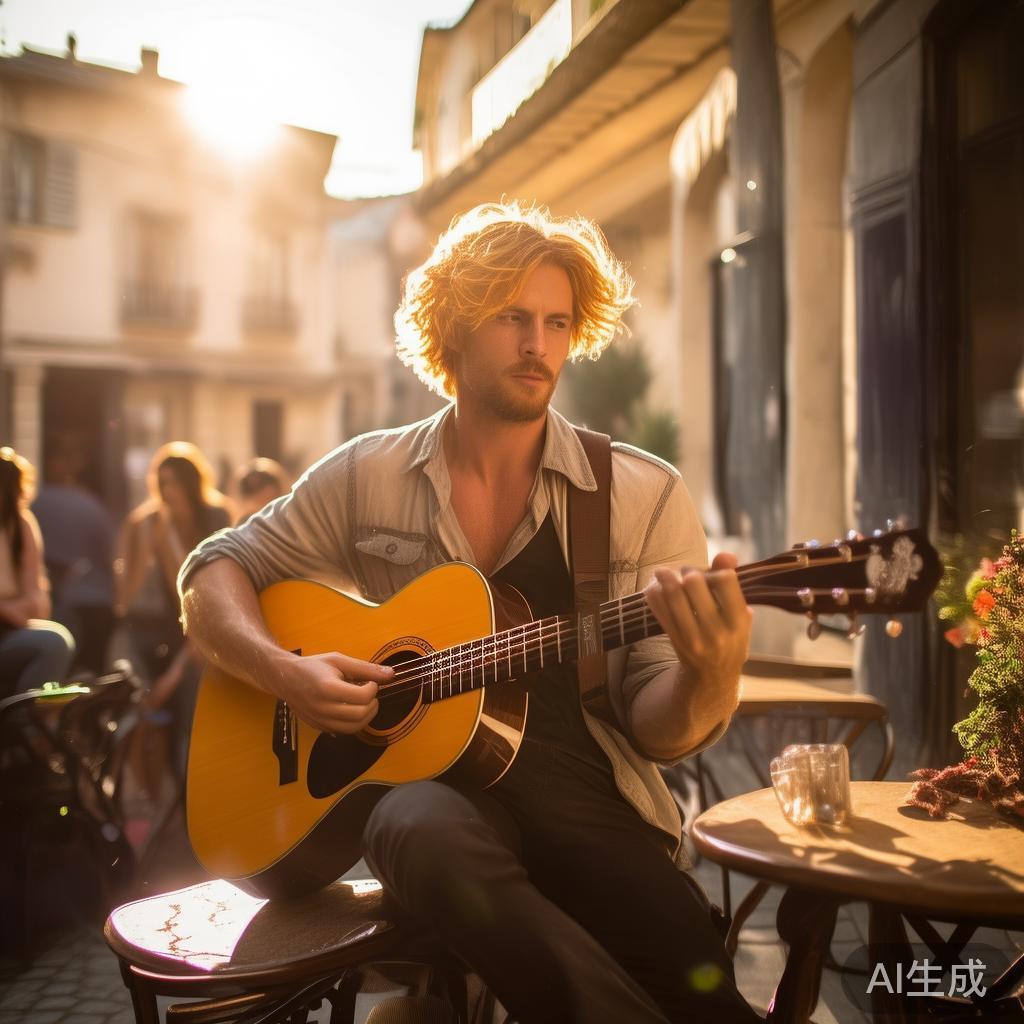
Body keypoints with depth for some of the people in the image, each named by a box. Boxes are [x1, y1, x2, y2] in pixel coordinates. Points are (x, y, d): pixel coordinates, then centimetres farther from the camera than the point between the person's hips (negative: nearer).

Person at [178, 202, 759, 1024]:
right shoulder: (369, 477, 7)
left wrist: (707, 679, -25)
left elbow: (658, 731, 0)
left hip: (583, 795, -1)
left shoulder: (645, 495, 2)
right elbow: (212, 577, 13)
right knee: (434, 838, -36)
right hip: (417, 775, 2)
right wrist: (287, 673, -7)